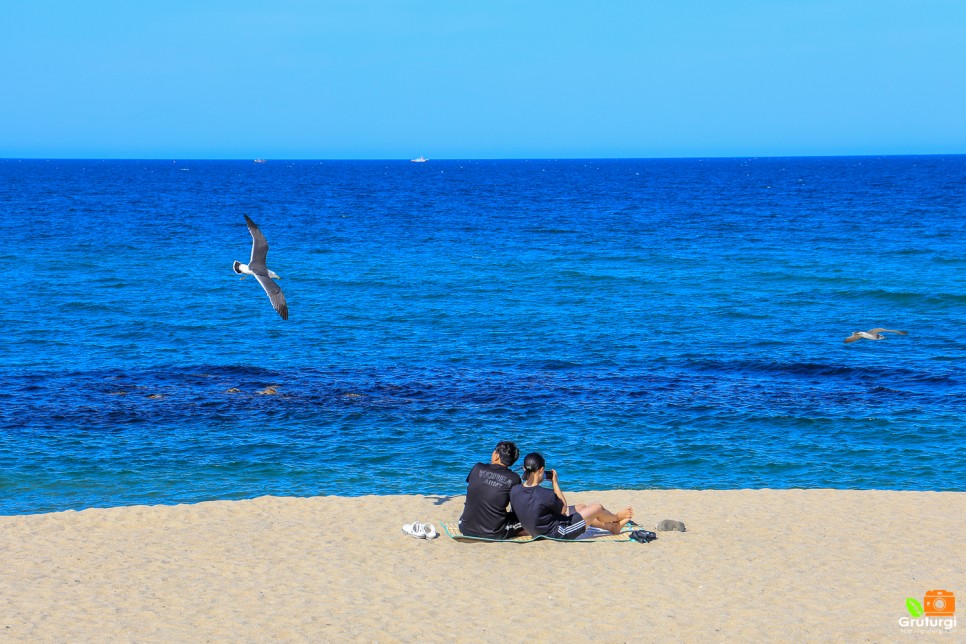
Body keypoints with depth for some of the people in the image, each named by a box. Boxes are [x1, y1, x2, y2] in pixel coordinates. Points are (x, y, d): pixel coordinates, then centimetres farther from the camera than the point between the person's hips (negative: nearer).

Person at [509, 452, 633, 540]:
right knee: (597, 508, 8)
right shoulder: (546, 494, -34)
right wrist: (555, 482, -7)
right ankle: (616, 518, 44)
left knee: (580, 507, 27)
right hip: (558, 533, -8)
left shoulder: (514, 491, -16)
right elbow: (563, 509, -13)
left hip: (537, 532, 8)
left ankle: (613, 527, 48)